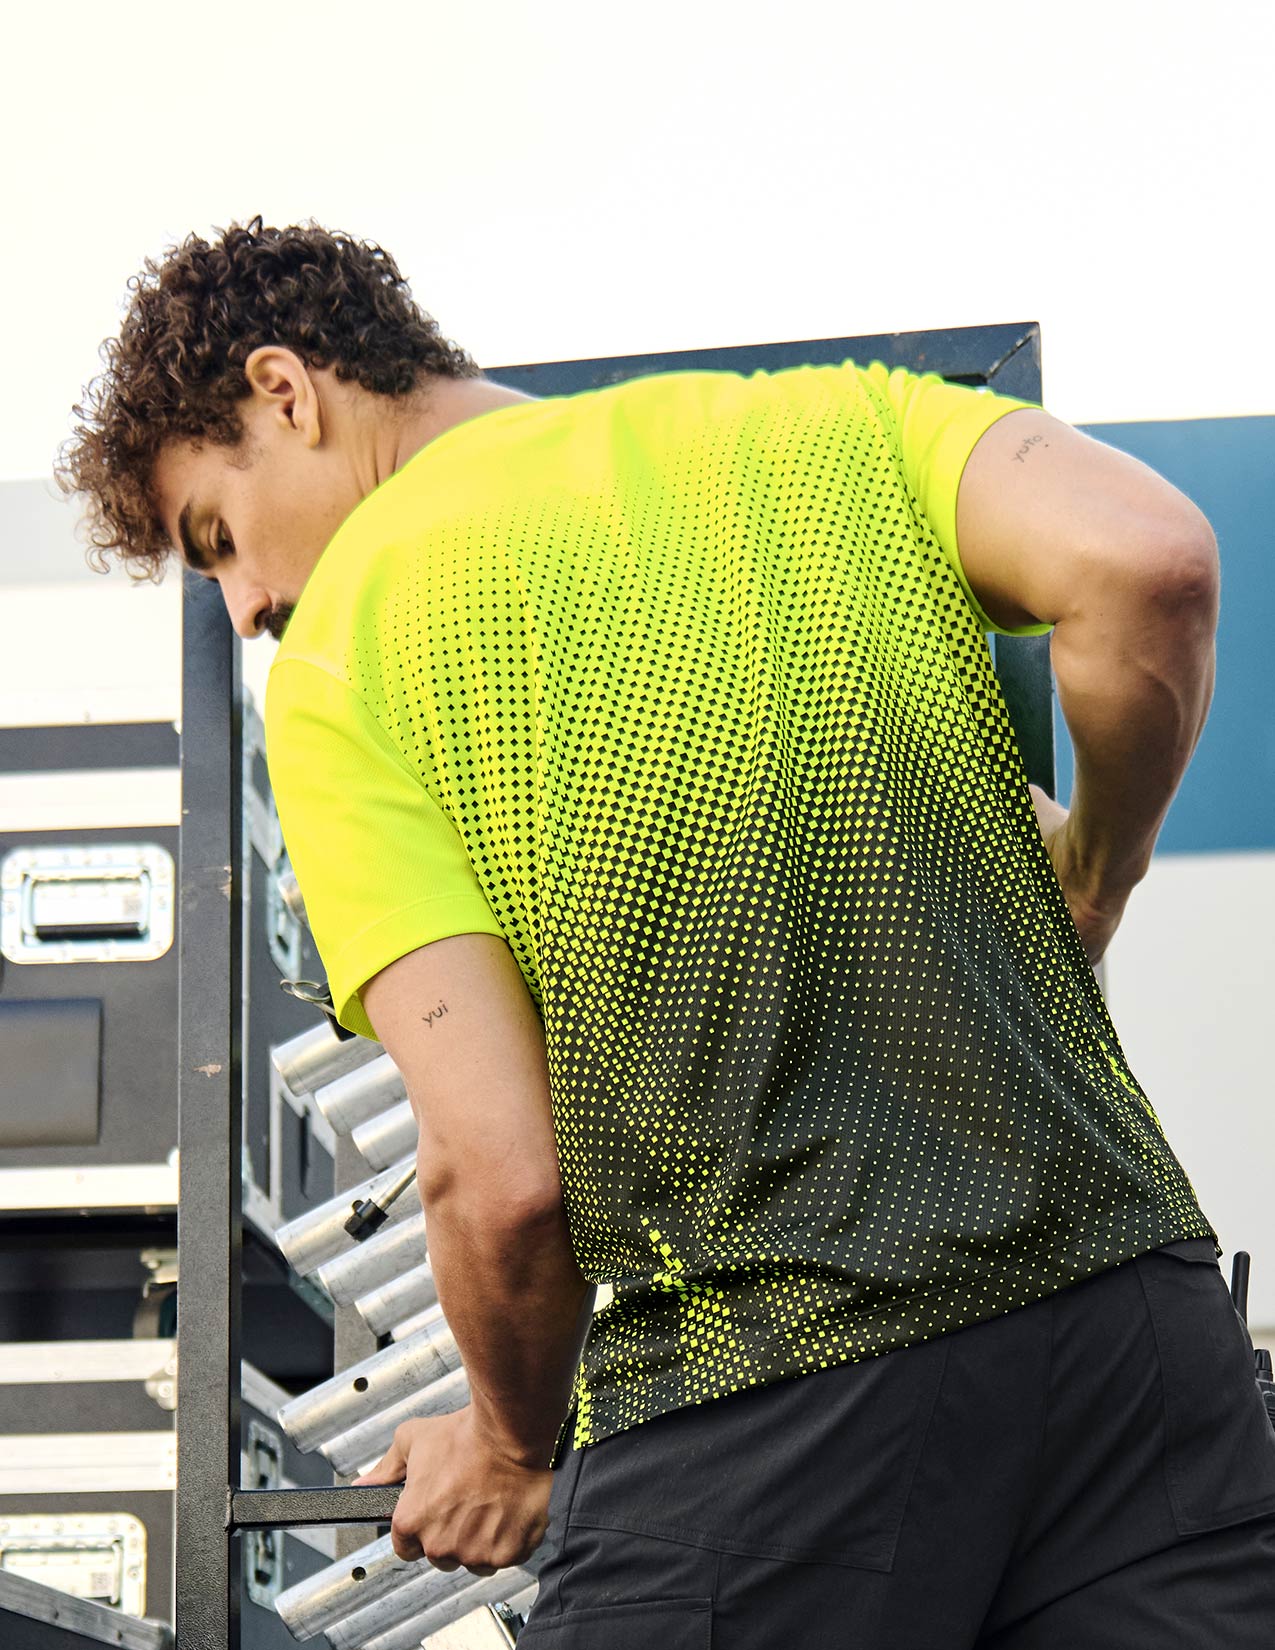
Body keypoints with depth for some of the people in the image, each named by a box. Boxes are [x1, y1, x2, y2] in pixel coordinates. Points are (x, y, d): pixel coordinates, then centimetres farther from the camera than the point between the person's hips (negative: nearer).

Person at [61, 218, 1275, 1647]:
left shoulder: (342, 645, 3)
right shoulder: (827, 420, 13)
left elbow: (501, 1175, -7)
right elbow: (1145, 561, -7)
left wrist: (509, 1450, 13)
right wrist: (1082, 891, 12)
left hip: (759, 1400, -3)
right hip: (1129, 1308, 4)